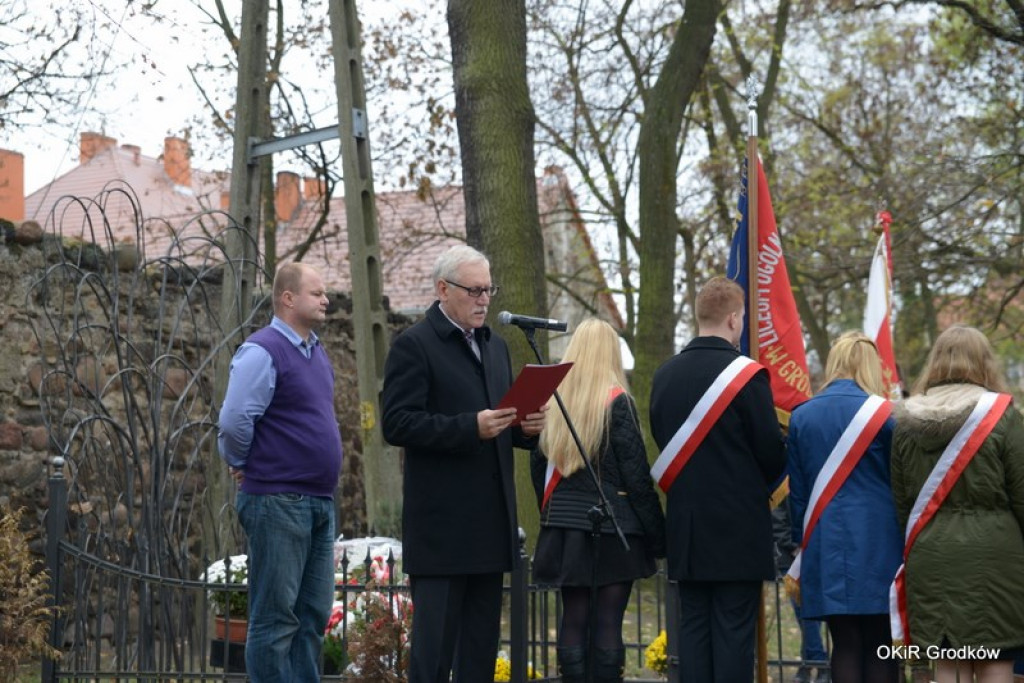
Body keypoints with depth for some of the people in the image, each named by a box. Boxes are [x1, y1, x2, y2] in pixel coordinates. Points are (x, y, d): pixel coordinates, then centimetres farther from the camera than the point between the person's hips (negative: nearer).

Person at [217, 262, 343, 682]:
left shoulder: (316, 352, 15)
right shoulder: (263, 351, -13)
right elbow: (234, 421, -21)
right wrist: (245, 466, -5)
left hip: (320, 504, 8)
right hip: (278, 502, -8)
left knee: (313, 615, 10)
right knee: (276, 617, -4)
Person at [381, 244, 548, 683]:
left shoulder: (495, 347, 18)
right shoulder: (413, 346, -6)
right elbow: (397, 424, -14)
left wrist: (527, 427, 1)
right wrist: (471, 428, -23)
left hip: (491, 521, 8)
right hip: (441, 524, -7)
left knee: (482, 640, 10)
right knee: (435, 641, -6)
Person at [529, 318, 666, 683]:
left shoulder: (552, 400, 4)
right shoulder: (617, 402, -9)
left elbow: (538, 467, 12)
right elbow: (636, 474, -9)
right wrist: (657, 534, -3)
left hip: (564, 528, 4)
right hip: (613, 527, -4)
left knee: (573, 621, 6)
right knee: (609, 623, -2)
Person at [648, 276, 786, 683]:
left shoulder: (665, 374, 5)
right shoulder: (747, 374, -13)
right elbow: (772, 452, -10)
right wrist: (762, 483, 11)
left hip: (686, 525, 5)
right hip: (738, 526, -5)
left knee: (693, 626, 9)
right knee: (734, 630, -2)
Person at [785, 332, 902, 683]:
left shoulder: (801, 415, 5)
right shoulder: (884, 414, -5)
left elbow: (797, 490, 10)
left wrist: (803, 542, 17)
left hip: (826, 546, 3)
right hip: (877, 543, -3)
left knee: (845, 644, 5)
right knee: (880, 647, 2)